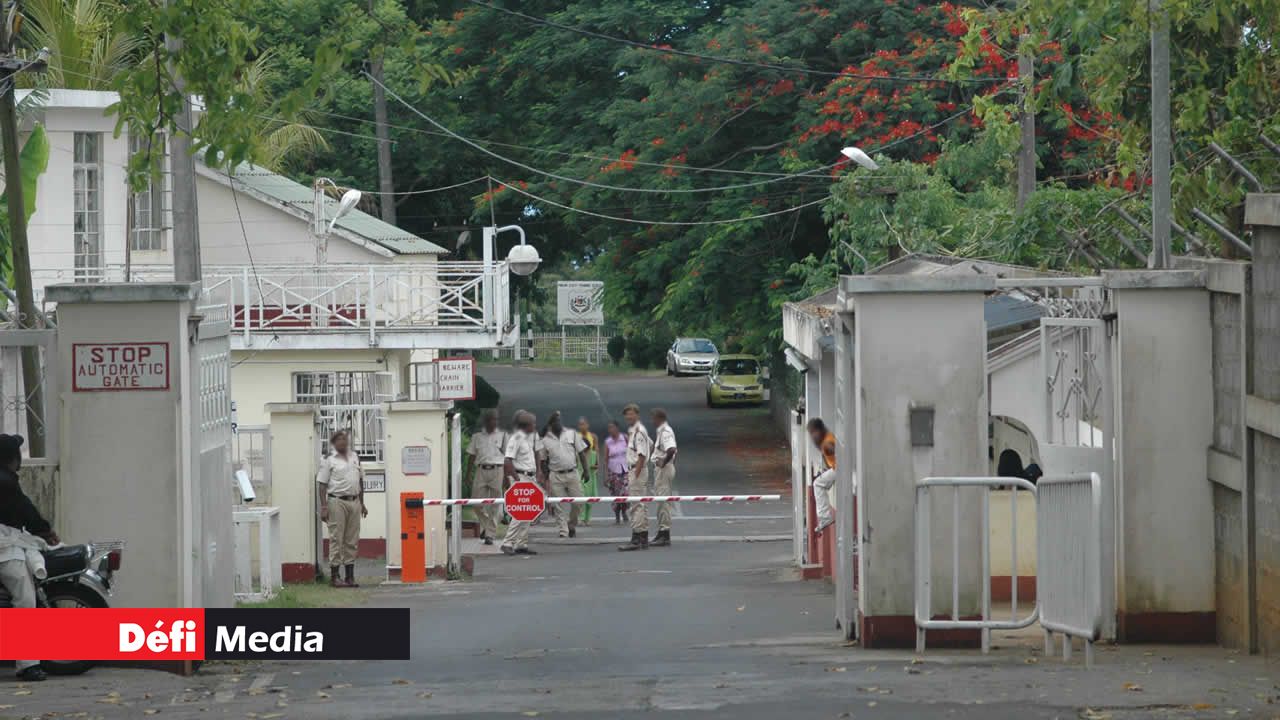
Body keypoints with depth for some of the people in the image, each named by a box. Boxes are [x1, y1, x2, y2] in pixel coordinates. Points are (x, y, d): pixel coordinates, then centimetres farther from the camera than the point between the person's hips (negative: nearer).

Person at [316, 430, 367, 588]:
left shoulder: (355, 458, 15)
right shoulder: (329, 461, -3)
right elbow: (322, 485, -6)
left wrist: (362, 504, 18)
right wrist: (323, 507, -13)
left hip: (354, 502, 6)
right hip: (337, 502, -6)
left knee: (352, 541, 7)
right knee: (336, 540, -5)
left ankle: (350, 576, 11)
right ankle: (334, 576, -1)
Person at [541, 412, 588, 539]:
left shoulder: (572, 434, 5)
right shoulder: (546, 440, 3)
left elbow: (581, 453, 8)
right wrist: (545, 479, 2)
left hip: (572, 473, 1)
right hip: (555, 475, -1)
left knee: (577, 502, 0)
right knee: (559, 506, -1)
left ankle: (572, 526, 21)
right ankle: (563, 532, 3)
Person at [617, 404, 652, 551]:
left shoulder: (639, 431, -14)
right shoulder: (632, 430, 16)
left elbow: (642, 455, -19)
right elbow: (651, 446, 30)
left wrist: (636, 475, -22)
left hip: (637, 470, -11)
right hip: (633, 470, 11)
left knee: (635, 506, -12)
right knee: (641, 505, 12)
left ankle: (636, 540, -14)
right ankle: (644, 539, 15)